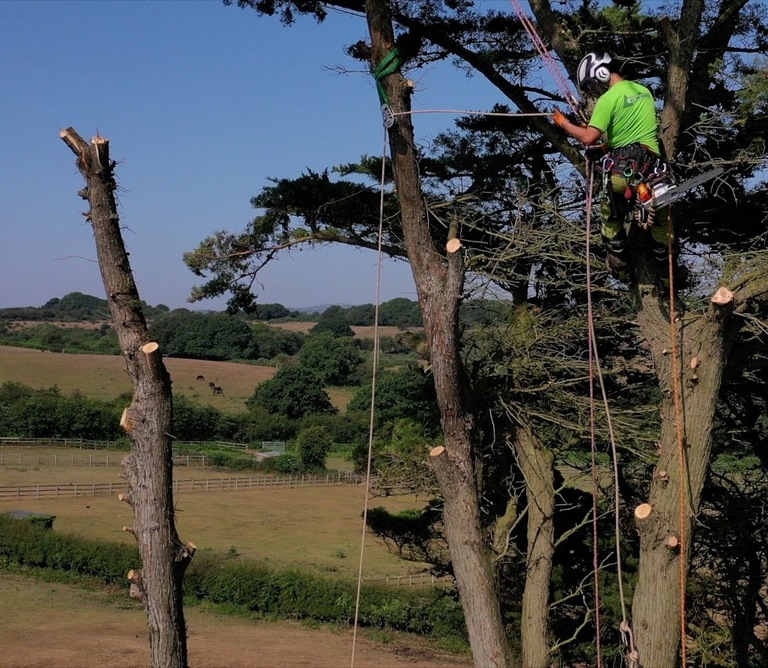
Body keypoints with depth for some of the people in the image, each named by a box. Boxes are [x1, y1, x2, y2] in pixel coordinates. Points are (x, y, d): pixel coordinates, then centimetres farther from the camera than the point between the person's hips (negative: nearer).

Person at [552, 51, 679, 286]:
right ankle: (665, 273, 23)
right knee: (660, 222, 17)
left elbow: (588, 138, -15)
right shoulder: (643, 91, 12)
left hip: (622, 169, -5)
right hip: (651, 166, 5)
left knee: (610, 217, 20)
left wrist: (564, 123, -1)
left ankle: (619, 266, 27)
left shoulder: (608, 100, -10)